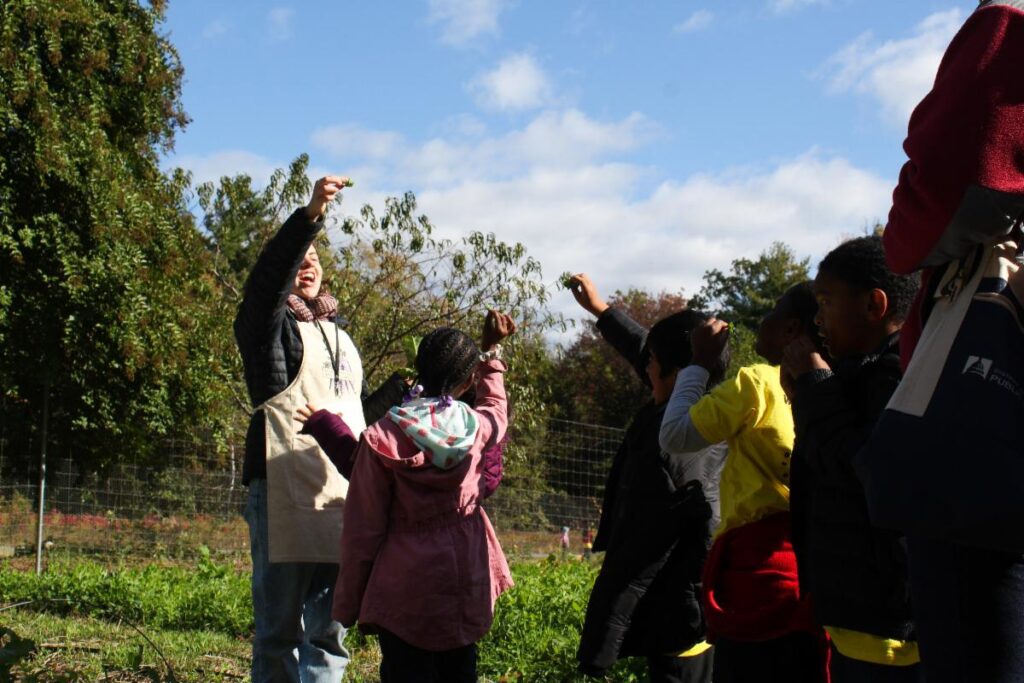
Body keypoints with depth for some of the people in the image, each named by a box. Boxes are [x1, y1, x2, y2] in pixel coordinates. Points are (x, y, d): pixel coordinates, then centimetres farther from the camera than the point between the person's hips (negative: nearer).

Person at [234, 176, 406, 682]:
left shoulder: (337, 334, 25)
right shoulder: (269, 326, 4)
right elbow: (268, 274, -18)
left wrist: (400, 387, 15)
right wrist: (310, 215, -30)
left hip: (341, 497, 7)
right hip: (285, 492, -7)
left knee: (328, 632, 9)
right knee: (280, 628, -7)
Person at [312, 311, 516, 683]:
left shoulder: (382, 437, -11)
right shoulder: (477, 427, -2)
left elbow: (363, 530, -8)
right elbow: (497, 408, 27)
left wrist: (347, 605, 0)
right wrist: (492, 351, 36)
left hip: (405, 588, -3)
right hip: (465, 582, 4)